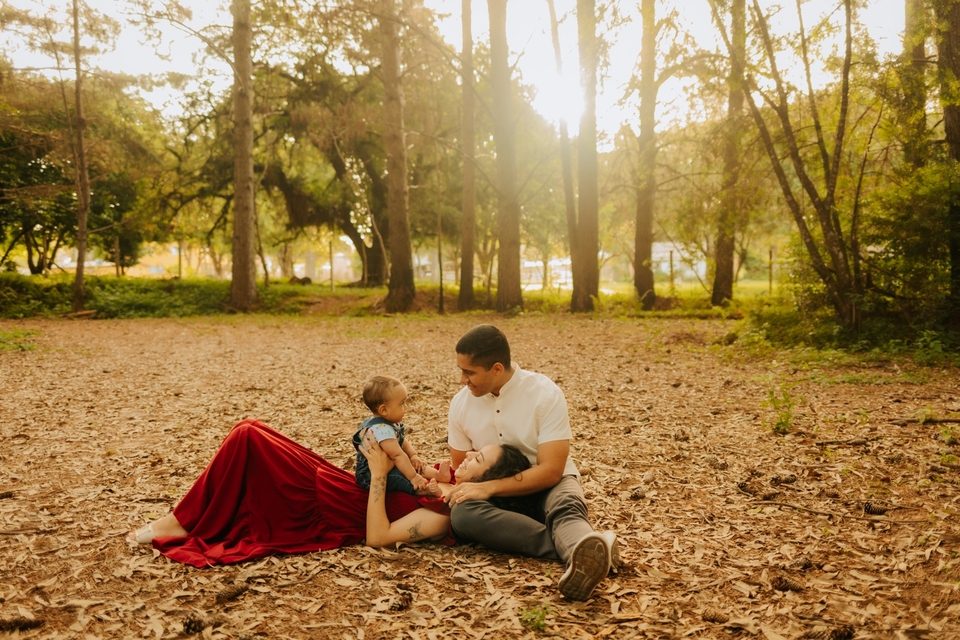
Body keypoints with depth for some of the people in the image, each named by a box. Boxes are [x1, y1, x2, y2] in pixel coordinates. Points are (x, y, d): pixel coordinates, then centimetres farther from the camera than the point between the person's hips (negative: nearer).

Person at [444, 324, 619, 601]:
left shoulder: (545, 393, -17)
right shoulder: (461, 402, -3)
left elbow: (550, 471, -21)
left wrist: (489, 487, -28)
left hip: (545, 485, -2)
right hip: (494, 494, 3)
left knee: (567, 507, -38)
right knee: (462, 512, -33)